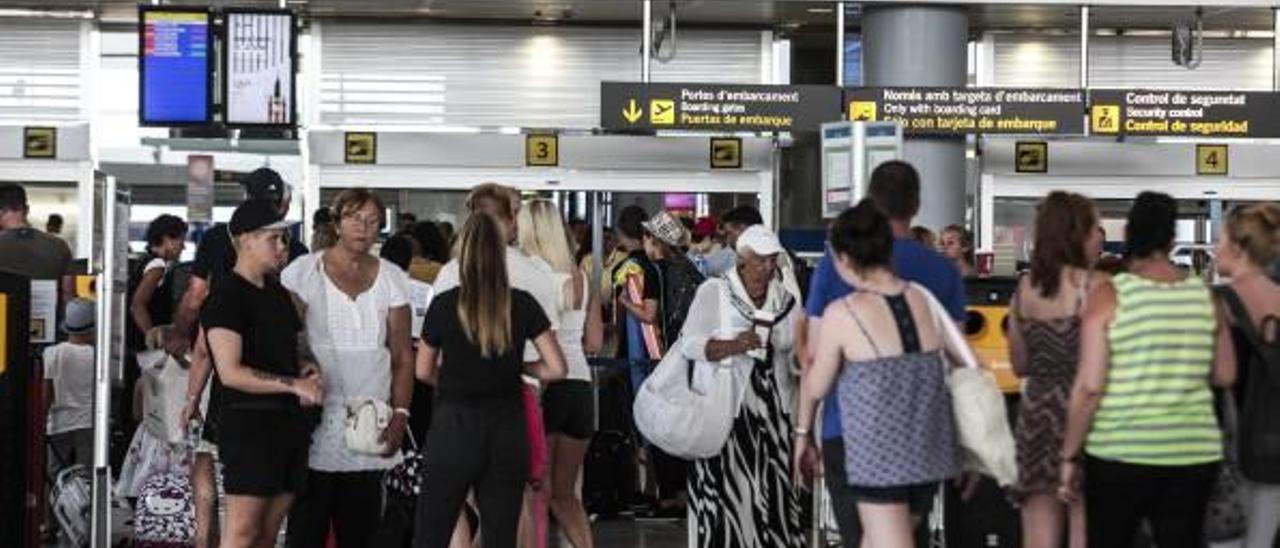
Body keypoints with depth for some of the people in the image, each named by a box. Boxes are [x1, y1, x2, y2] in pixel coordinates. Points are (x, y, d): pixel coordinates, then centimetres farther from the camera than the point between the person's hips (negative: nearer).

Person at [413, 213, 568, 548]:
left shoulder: (444, 305, -6)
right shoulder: (523, 305, -3)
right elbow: (556, 369, -3)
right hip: (507, 430, 2)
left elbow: (423, 372, 4)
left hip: (454, 428, -2)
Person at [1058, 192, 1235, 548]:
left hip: (1120, 453, -3)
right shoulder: (1204, 296, 3)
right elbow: (1225, 376, 12)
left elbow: (1089, 387, -11)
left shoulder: (1110, 295, -8)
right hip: (1193, 452, 3)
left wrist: (1069, 456, -4)